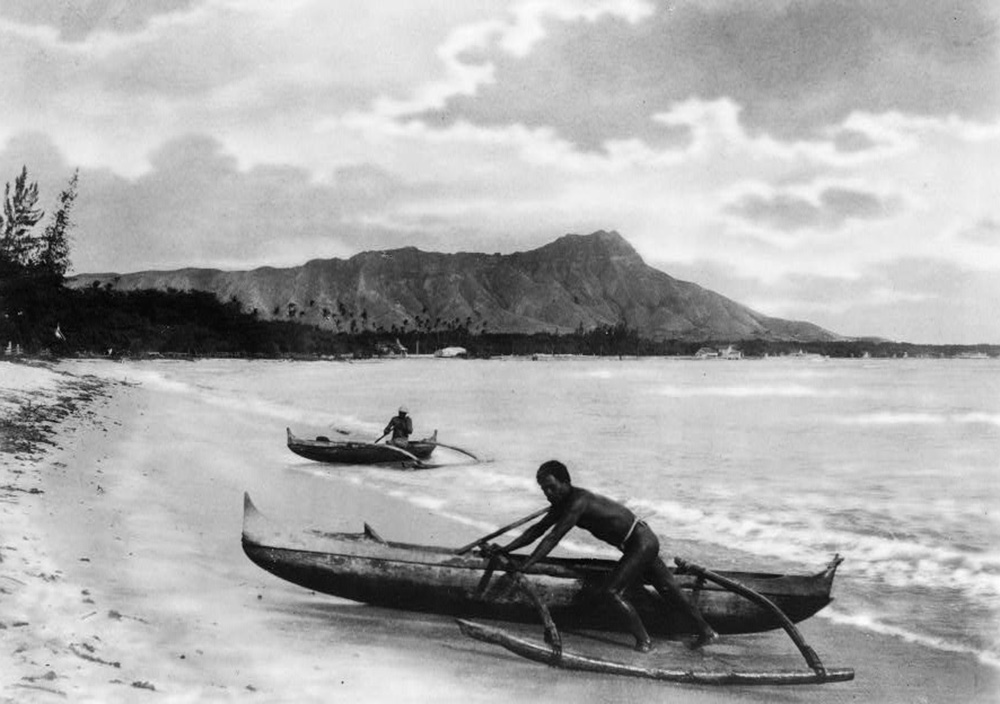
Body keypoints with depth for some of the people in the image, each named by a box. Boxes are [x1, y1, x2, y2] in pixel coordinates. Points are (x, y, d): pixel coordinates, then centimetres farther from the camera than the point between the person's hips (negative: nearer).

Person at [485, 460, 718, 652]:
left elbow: (553, 538, -30)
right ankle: (706, 631, 27)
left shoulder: (578, 502, -26)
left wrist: (523, 566, -31)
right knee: (669, 592, 17)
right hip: (645, 542, 10)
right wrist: (504, 550, 3)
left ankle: (643, 641, -4)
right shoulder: (563, 502, 3)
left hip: (641, 543, -10)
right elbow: (537, 530, 9)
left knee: (613, 591, -13)